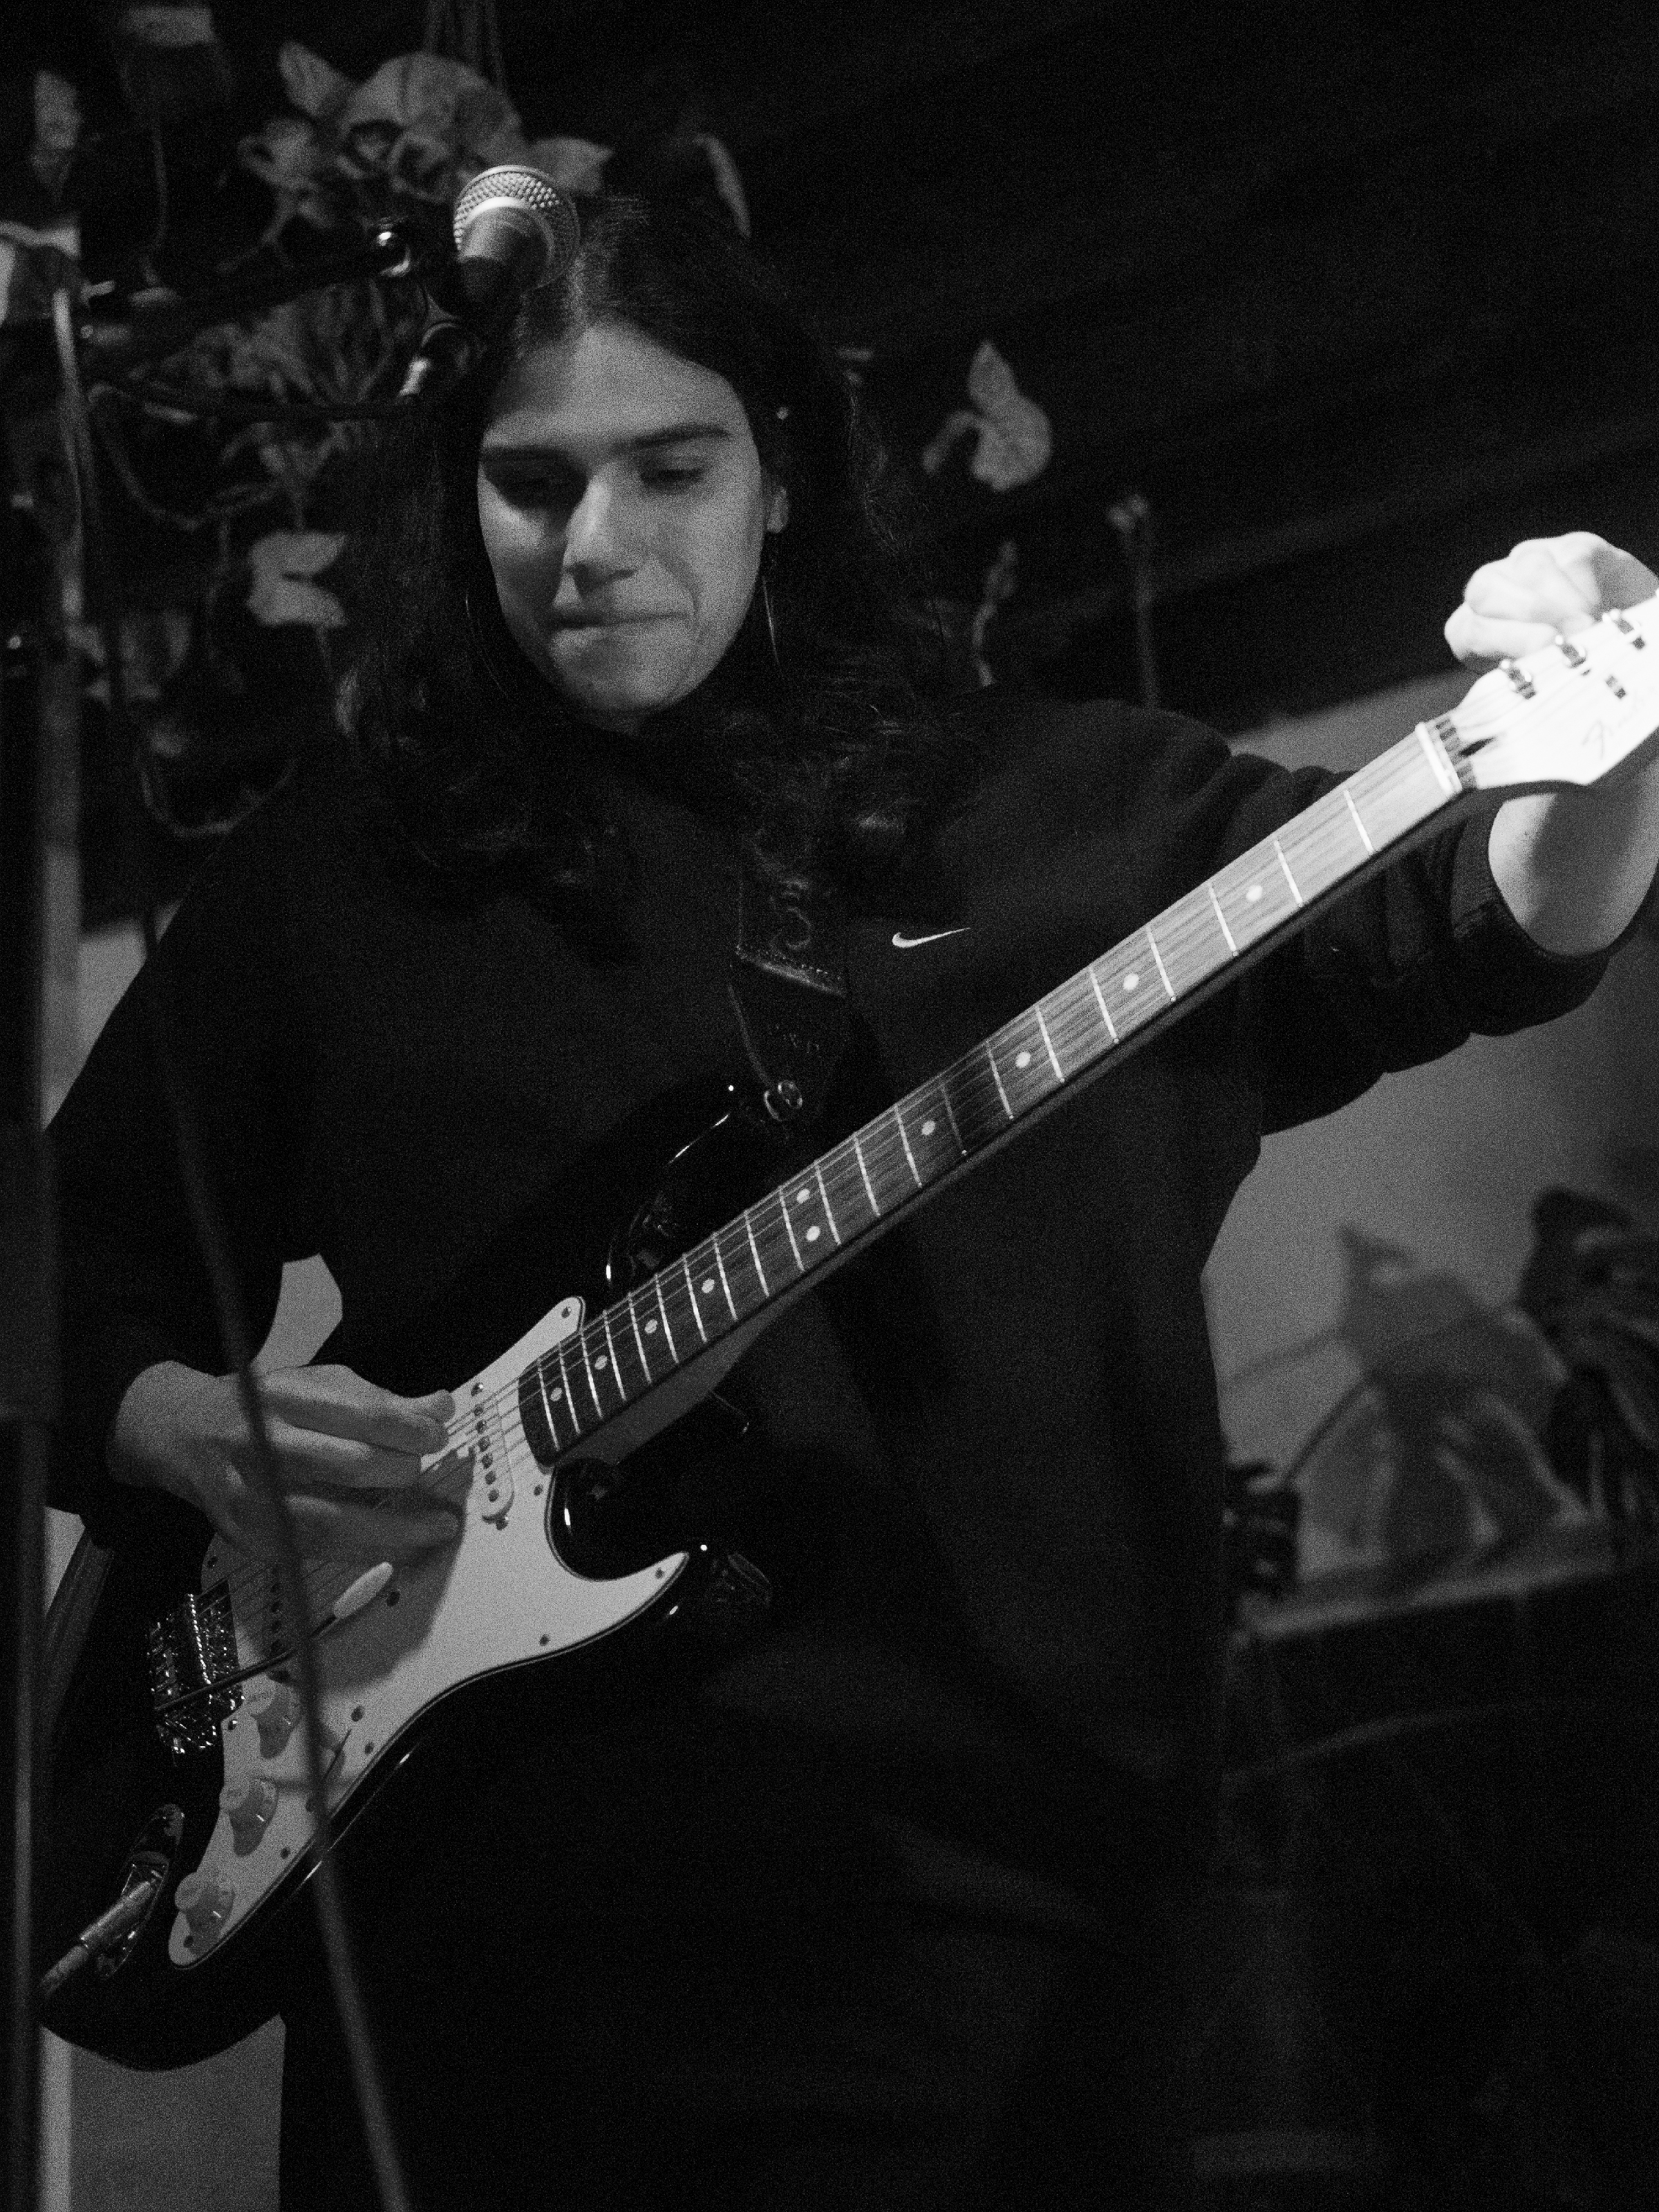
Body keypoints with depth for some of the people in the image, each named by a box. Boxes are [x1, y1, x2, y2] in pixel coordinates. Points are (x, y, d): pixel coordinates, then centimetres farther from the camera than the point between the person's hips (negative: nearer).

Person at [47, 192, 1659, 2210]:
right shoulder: (333, 874, 11)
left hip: (983, 1868, 0)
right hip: (502, 1879, 1)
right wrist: (194, 1430, -5)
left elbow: (1469, 919, -3)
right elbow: (76, 1276, 17)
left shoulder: (1038, 815, 7)